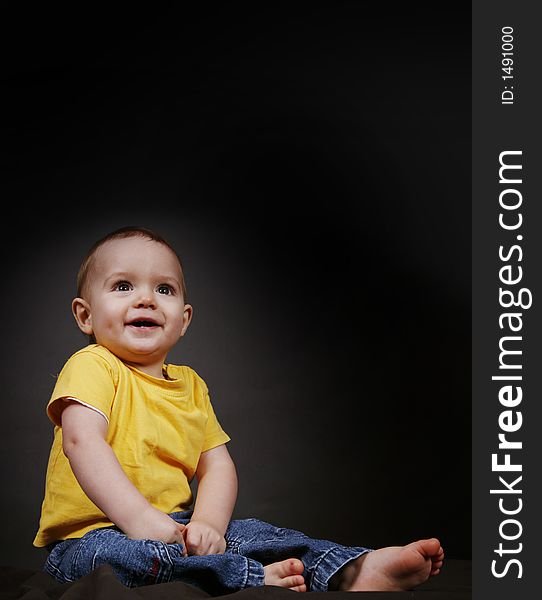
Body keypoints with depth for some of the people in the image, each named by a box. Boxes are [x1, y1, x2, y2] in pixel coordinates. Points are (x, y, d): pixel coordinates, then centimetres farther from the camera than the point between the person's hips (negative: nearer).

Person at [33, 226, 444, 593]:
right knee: (113, 554, -37)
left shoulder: (190, 385, 14)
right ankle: (257, 579, -38)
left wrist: (208, 523, -16)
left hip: (172, 529, 7)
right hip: (93, 533, -7)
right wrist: (140, 519, -36)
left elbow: (218, 465, 7)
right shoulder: (92, 366, -7)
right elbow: (82, 441, -25)